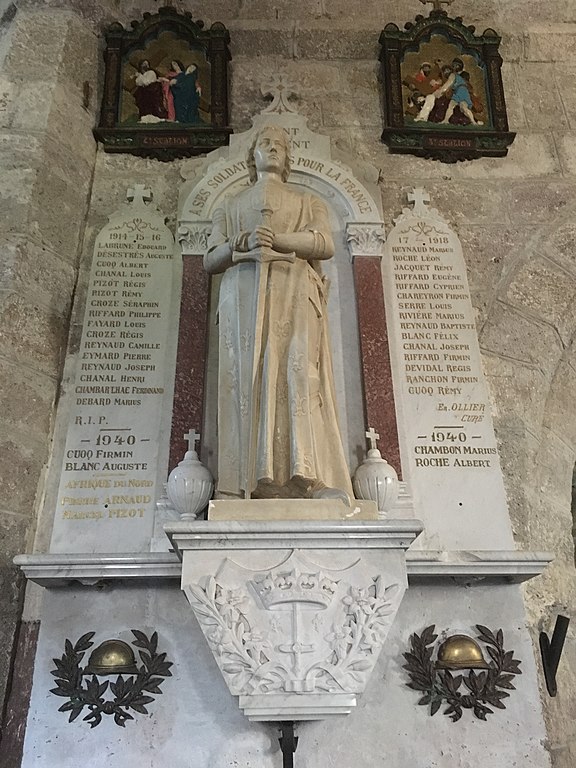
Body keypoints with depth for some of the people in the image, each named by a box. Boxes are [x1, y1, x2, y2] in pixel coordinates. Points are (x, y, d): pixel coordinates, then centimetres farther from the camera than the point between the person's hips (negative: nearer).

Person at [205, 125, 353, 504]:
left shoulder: (309, 202, 28)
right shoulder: (230, 207, 31)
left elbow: (326, 244, 7)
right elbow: (210, 260, 16)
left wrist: (277, 239, -8)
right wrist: (240, 244, -6)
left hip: (295, 292, -1)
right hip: (244, 292, 1)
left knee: (297, 369, -23)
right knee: (248, 375, -18)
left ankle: (306, 476, -33)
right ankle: (248, 480, -27)